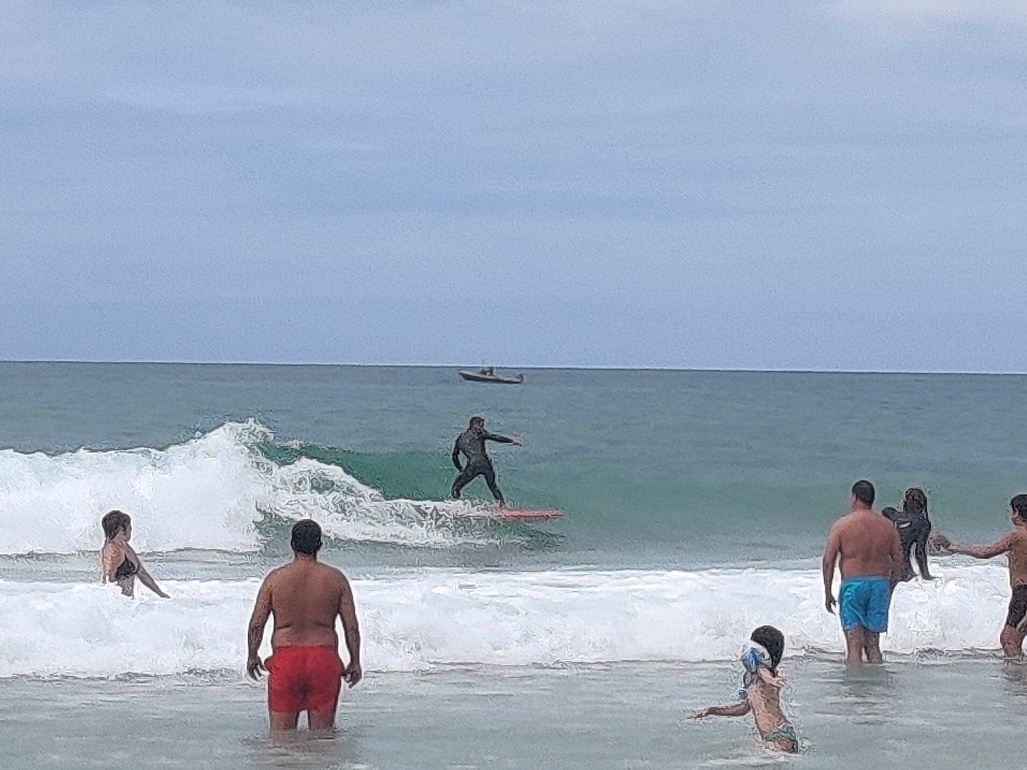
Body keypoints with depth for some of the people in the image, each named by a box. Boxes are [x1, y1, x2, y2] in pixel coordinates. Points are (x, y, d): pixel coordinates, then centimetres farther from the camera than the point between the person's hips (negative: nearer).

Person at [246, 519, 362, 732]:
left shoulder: (275, 578, 0)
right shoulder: (335, 578, 1)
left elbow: (256, 624, 0)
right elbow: (352, 626, 1)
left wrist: (252, 657, 15)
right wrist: (355, 662, 13)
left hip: (285, 658, 0)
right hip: (324, 657, 0)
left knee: (281, 732, 6)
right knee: (323, 732, 8)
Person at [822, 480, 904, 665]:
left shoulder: (841, 525, -5)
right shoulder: (887, 526, 6)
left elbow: (828, 561, -7)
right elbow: (898, 562, 10)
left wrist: (828, 593, 0)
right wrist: (889, 590, 21)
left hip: (853, 584, -4)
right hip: (880, 584, 4)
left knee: (854, 646, -3)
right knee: (873, 645, 12)